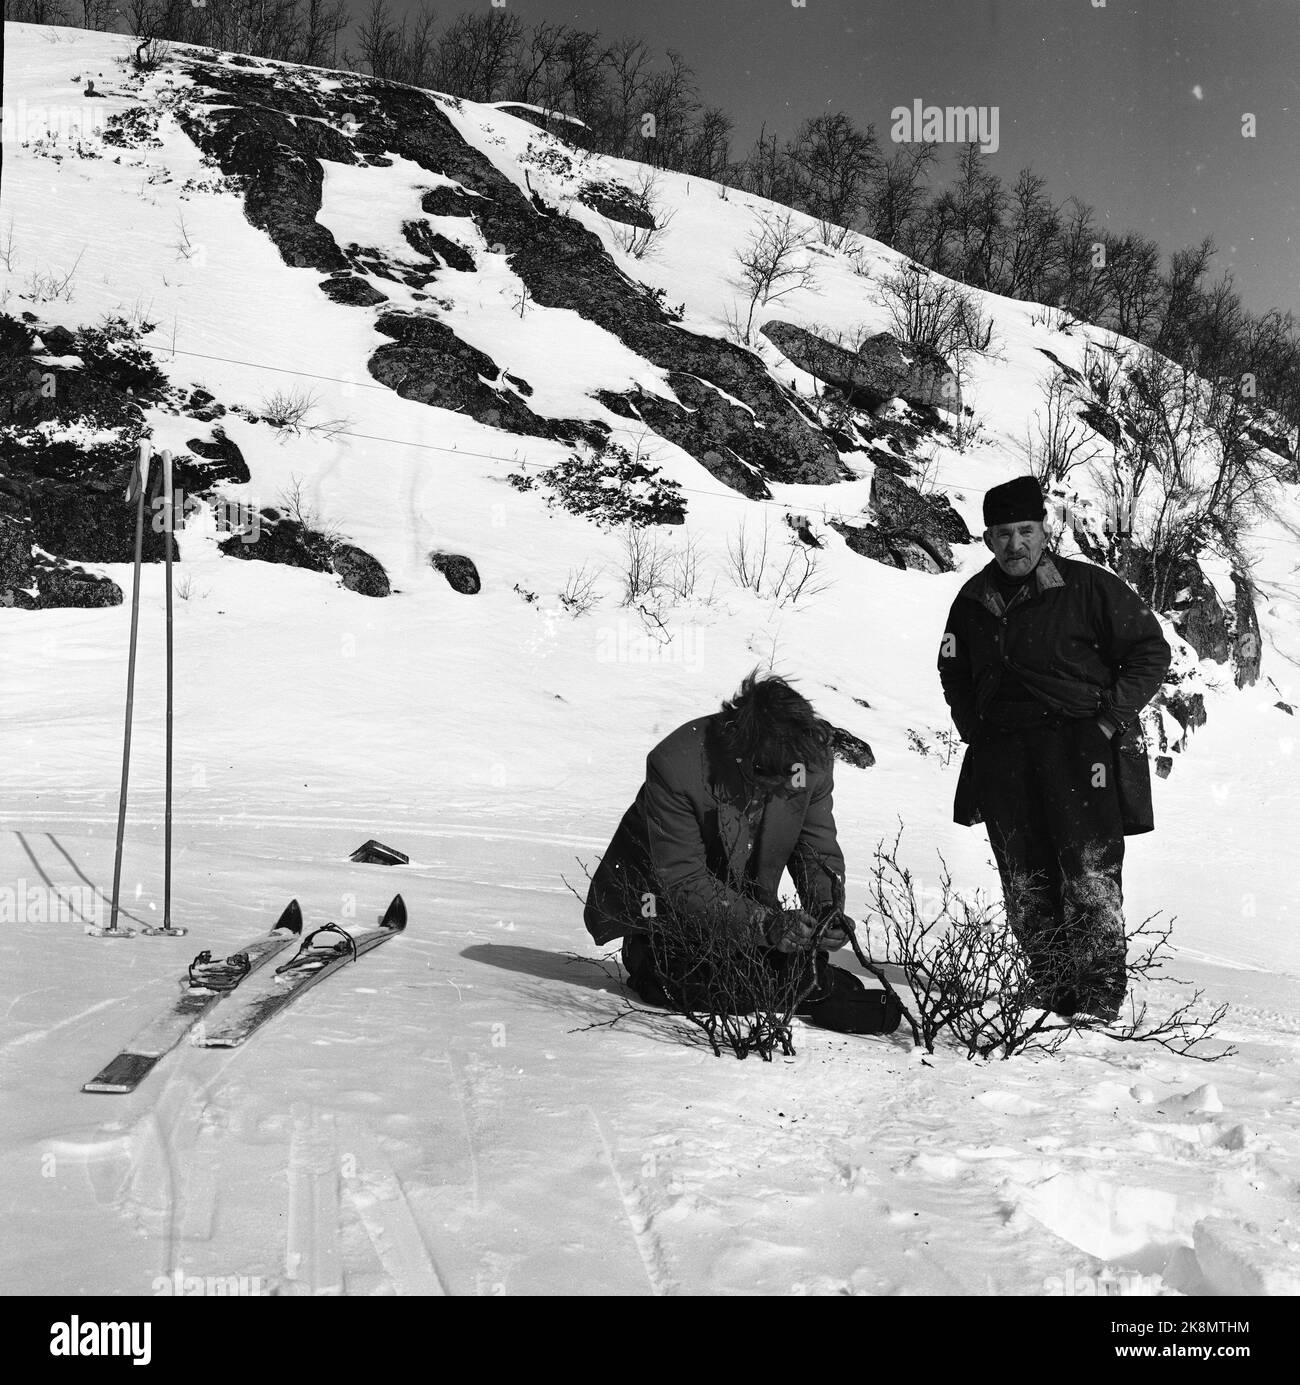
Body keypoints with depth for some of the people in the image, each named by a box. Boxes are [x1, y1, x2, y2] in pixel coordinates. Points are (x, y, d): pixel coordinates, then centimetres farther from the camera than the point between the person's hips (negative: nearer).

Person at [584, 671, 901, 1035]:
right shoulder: (675, 764, -34)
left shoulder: (812, 759, -19)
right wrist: (765, 924, -39)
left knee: (802, 972, -15)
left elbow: (818, 849, -5)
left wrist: (827, 909, -25)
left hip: (750, 901, 4)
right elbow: (683, 881, -31)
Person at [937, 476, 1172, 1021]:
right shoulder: (973, 601, 13)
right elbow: (953, 673, 27)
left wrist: (1109, 716, -6)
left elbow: (1150, 652, 1)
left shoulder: (1088, 587, -3)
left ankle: (1101, 1001, -4)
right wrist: (975, 730, 13)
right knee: (1026, 888, 5)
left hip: (1082, 750, -5)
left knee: (1090, 880, -9)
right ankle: (1053, 997, 14)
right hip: (1004, 760, 5)